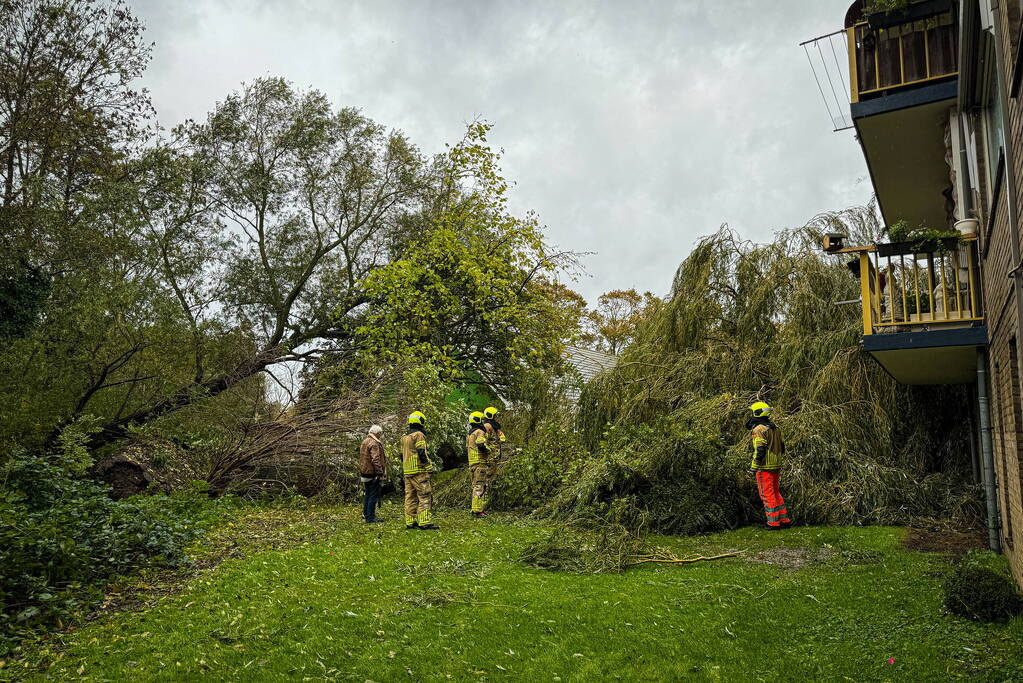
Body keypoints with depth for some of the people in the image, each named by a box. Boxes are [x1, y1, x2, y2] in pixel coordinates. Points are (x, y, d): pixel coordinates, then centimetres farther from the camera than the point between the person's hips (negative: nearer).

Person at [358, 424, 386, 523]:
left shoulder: (364, 442, 14)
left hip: (365, 473, 10)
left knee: (367, 494, 20)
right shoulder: (374, 443, -17)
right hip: (373, 474, -10)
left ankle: (366, 514, 29)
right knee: (373, 496, -4)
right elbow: (376, 460, -23)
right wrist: (381, 474, -20)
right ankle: (370, 517, -2)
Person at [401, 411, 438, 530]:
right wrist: (428, 466, -8)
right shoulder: (419, 435, -9)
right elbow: (421, 453, -18)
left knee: (410, 497, 10)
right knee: (425, 496, -7)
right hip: (419, 471, -8)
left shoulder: (404, 437, 17)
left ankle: (410, 522, 12)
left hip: (407, 471, 8)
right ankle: (424, 522, -11)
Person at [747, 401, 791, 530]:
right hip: (776, 466, 9)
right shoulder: (775, 428, 13)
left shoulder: (759, 429, -15)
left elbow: (760, 450, -21)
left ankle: (773, 523, 1)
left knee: (767, 494, -1)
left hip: (765, 467, -9)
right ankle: (784, 519, 20)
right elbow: (782, 447, 18)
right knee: (775, 492, 18)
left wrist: (754, 466, -16)